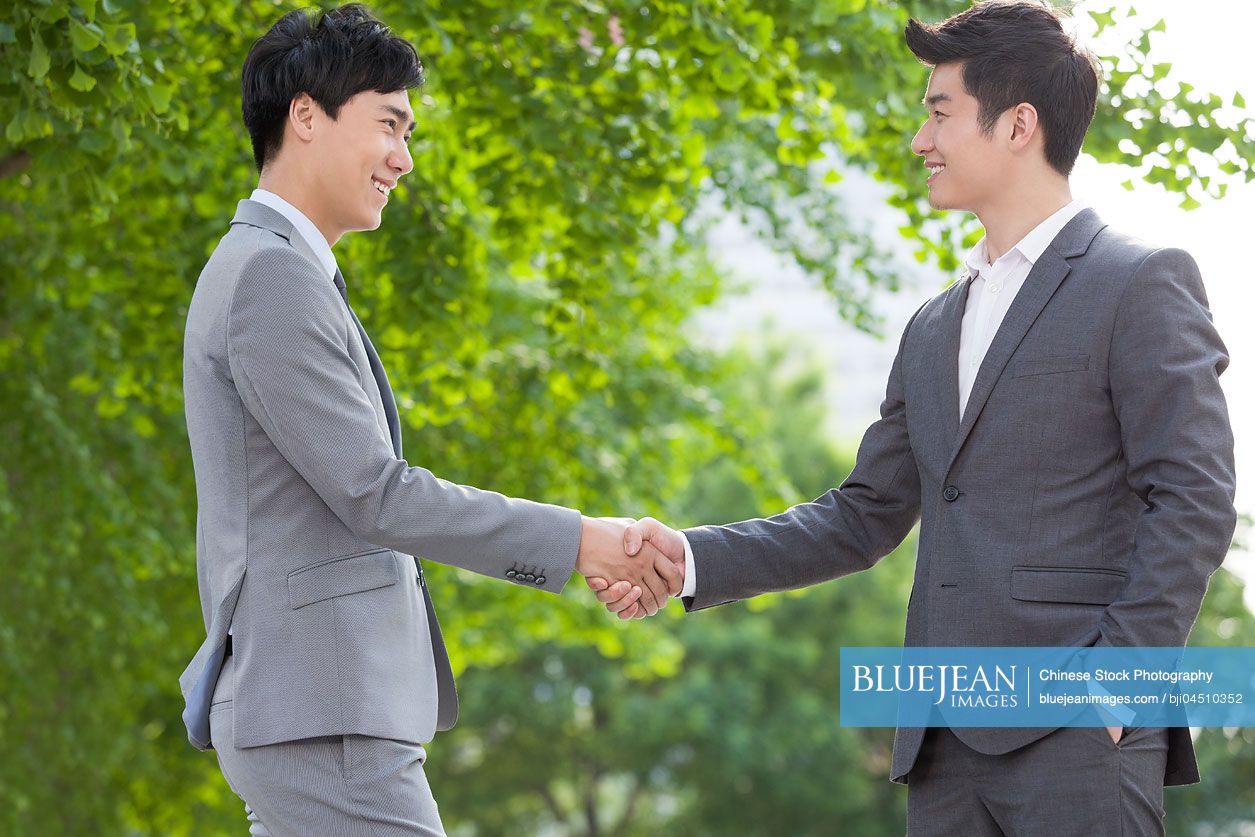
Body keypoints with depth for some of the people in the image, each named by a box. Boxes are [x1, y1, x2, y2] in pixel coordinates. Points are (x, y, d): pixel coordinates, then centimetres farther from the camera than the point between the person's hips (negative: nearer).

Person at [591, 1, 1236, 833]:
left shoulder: (1141, 283, -1)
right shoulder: (935, 328, 22)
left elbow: (1195, 499, -9)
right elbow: (864, 517, 21)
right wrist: (692, 559, 10)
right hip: (948, 747, 7)